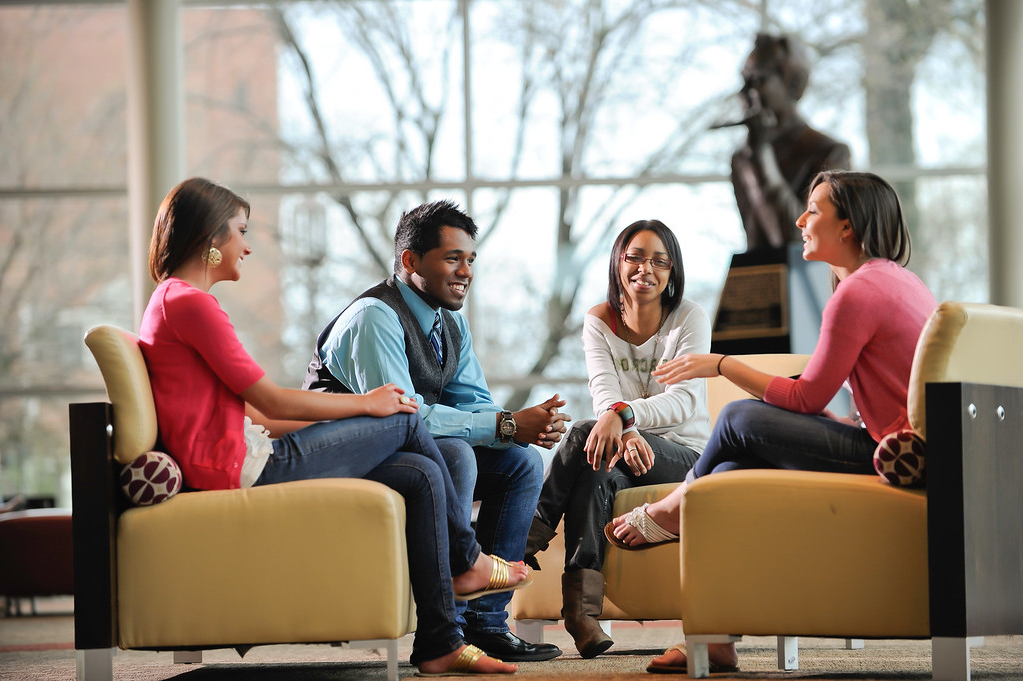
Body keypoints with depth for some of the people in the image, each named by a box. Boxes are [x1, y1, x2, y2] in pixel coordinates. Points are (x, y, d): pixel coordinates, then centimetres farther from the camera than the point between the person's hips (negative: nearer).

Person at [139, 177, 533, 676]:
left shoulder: (171, 301, 22)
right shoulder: (188, 301, -12)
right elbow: (272, 401, -12)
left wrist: (346, 419, 13)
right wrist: (364, 404, 0)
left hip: (246, 460, 10)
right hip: (241, 467, -10)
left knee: (421, 476, 2)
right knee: (406, 421, 0)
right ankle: (465, 561, 19)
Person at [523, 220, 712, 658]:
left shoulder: (689, 318, -6)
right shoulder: (599, 321, 4)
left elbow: (686, 400, -21)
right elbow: (604, 394, -10)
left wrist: (623, 414, -40)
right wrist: (628, 434, -34)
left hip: (684, 455, -3)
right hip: (631, 454, 3)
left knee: (586, 436, -32)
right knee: (601, 470, -35)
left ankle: (526, 542, -27)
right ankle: (581, 606, -41)